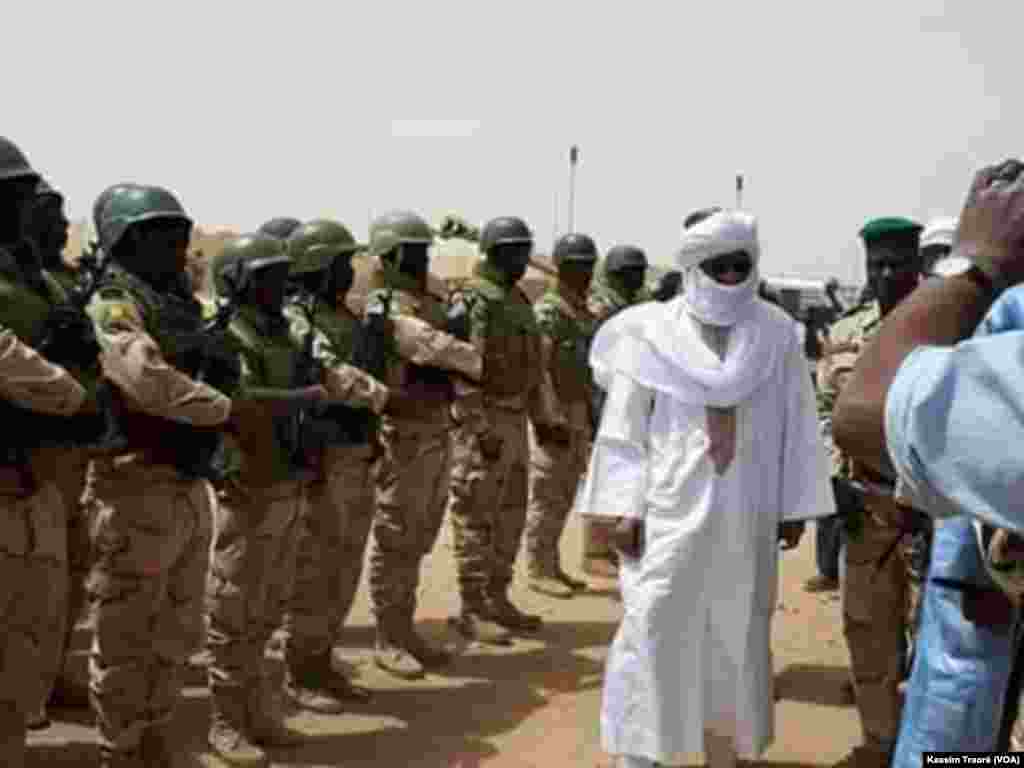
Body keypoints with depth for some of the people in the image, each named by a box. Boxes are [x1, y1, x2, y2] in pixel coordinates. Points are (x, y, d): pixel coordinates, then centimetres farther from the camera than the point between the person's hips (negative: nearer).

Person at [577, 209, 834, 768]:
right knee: (655, 632, -1)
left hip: (745, 517, 2)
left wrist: (795, 507, 4)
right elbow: (624, 428, -3)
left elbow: (795, 427, 6)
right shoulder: (653, 333, -3)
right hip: (670, 511, -2)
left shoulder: (777, 334, 3)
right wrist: (624, 507, -9)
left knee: (736, 636, 11)